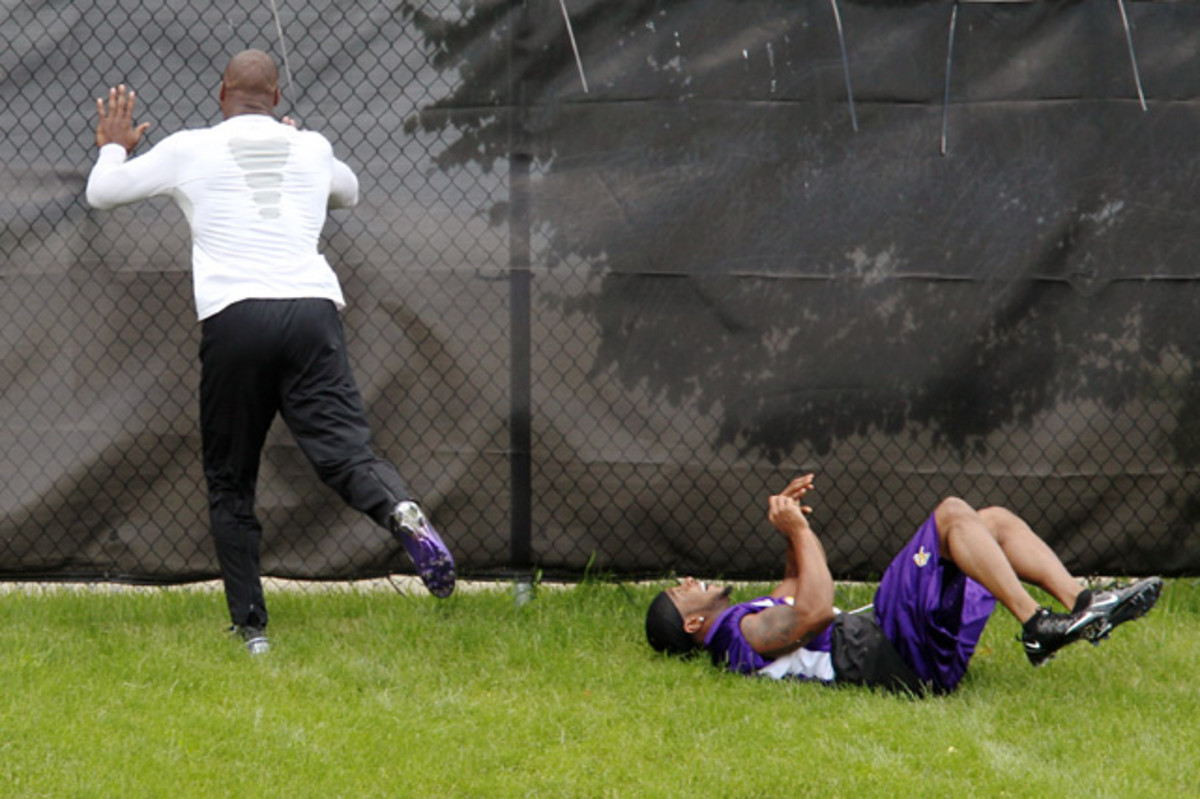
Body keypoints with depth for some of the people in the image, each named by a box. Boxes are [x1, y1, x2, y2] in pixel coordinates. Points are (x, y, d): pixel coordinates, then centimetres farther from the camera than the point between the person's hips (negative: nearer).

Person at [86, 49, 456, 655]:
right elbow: (348, 192, 42)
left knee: (229, 484, 11)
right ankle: (402, 513, -43)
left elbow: (101, 193, 22)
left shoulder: (190, 150, 10)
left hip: (233, 318, -1)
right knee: (346, 451, -9)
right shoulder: (311, 149, 18)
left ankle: (250, 627, 6)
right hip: (312, 311, 1)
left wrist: (113, 147, 42)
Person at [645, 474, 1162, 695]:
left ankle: (1080, 603, -9)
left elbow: (798, 586, 42)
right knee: (952, 514, -21)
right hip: (901, 656, -10)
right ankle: (1036, 626, -29)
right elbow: (814, 611, -22)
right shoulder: (740, 634, -7)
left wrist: (790, 522, 26)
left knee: (995, 521, 8)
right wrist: (799, 531, -11)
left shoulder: (751, 619, 25)